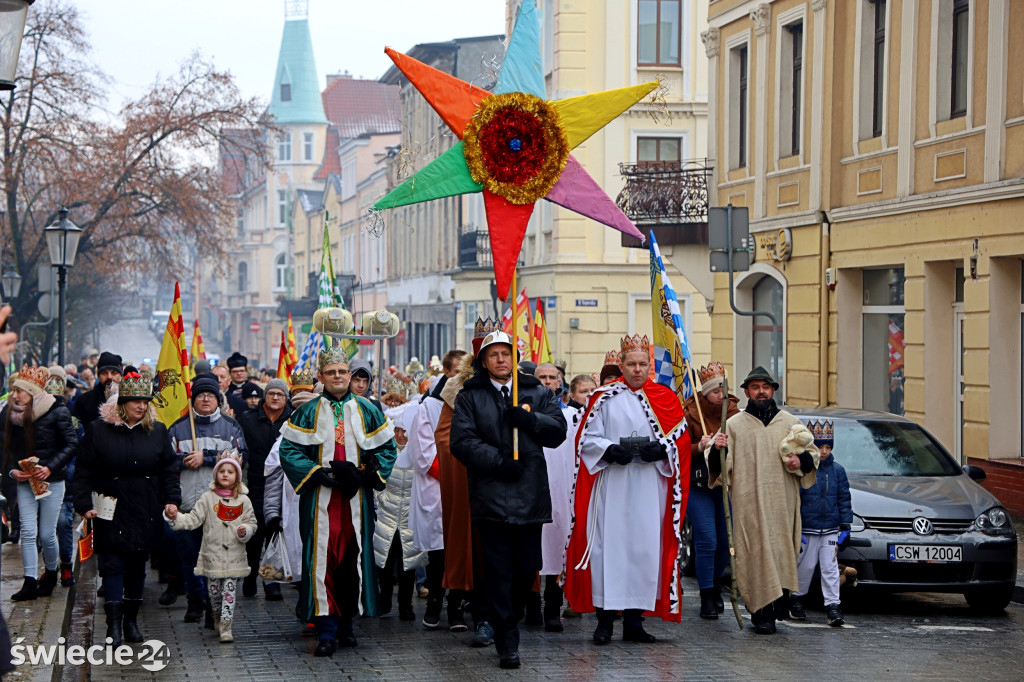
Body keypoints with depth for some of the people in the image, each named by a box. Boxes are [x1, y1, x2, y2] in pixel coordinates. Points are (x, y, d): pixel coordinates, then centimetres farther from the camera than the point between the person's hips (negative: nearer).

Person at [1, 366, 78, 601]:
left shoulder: (56, 412, -10)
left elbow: (72, 444, -10)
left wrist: (50, 467, -19)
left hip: (51, 481, -3)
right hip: (24, 482, 3)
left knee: (47, 534, 2)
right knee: (28, 532, -4)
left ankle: (51, 573, 27)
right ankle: (30, 583, -1)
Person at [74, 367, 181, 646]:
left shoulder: (157, 431, 5)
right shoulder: (98, 430, -3)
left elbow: (169, 469, 8)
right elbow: (84, 471, -1)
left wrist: (172, 499, -4)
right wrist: (84, 504, -9)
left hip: (146, 513, 3)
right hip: (111, 512, -2)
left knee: (138, 565, 8)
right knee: (112, 564, -6)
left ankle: (131, 620, 18)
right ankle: (114, 624, -7)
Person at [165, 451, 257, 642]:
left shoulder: (243, 500, 3)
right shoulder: (208, 498, 2)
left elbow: (251, 523, 9)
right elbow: (193, 519, -2)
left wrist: (245, 531, -12)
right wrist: (176, 518, -17)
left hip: (234, 556, -1)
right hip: (212, 555, 1)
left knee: (229, 591, -5)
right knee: (214, 591, 9)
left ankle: (226, 626, -4)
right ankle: (218, 617, 33)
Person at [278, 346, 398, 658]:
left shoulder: (367, 411, 10)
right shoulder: (308, 412, 5)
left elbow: (386, 447, 11)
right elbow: (289, 450, -1)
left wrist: (367, 474, -5)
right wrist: (320, 473, -12)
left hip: (356, 498, 2)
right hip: (320, 500, -2)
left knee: (353, 558, 4)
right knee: (322, 560, -7)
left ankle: (346, 623, 17)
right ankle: (326, 630, -6)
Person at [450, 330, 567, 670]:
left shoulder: (537, 393, 16)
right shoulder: (470, 397, 9)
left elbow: (558, 431, 6)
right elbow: (462, 441, -3)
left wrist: (529, 420, -12)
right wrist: (497, 461, -14)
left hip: (531, 497, 3)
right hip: (491, 497, -3)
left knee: (528, 566, 5)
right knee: (498, 571, -6)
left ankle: (508, 623, 26)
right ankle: (507, 642, -3)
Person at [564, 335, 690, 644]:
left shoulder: (666, 398, 10)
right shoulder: (604, 397, 5)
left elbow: (681, 439, 8)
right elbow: (587, 439, 2)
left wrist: (660, 450, -11)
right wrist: (611, 450, -16)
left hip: (649, 487, 2)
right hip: (611, 486, -2)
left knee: (645, 548, 0)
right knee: (608, 546, -5)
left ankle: (634, 621, 7)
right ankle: (605, 619, 0)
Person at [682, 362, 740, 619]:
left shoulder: (733, 410, 4)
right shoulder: (690, 412, -5)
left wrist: (728, 444, -17)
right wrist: (701, 447, -21)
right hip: (698, 484, -4)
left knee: (725, 539, 7)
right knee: (706, 540, -10)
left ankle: (715, 584, 32)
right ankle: (707, 598, -1)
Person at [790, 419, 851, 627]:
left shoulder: (837, 470, 5)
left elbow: (844, 498, 9)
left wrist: (845, 525, 5)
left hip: (830, 529, 2)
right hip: (808, 528, -2)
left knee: (830, 567, 0)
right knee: (805, 565, 7)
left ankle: (832, 605, 0)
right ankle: (796, 598, 25)